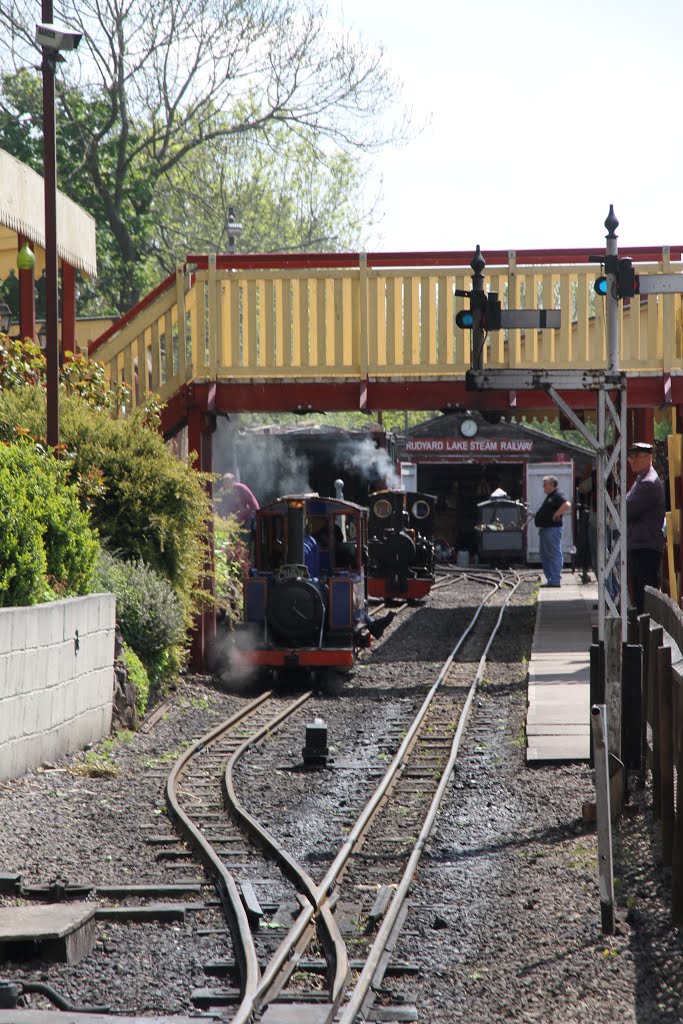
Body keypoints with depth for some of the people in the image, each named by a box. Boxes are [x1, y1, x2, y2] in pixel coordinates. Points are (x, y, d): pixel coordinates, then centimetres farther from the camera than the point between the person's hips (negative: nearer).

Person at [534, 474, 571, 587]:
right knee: (545, 556, 13)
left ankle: (555, 580, -10)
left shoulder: (557, 496, -12)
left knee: (554, 555, -9)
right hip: (545, 529, 11)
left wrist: (556, 515, -22)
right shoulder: (549, 497, 20)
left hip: (553, 529, -11)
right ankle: (550, 579, 17)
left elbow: (567, 505, -30)